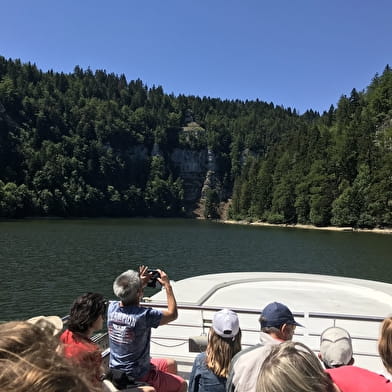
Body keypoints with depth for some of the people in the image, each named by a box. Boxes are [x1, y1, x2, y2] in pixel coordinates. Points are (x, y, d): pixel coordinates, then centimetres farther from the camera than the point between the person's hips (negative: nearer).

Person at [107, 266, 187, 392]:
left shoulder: (112, 308, -12)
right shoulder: (144, 315, -32)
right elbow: (173, 314, -14)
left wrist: (140, 283, 9)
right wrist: (167, 285, -8)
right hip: (137, 377, -7)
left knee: (171, 364, 25)